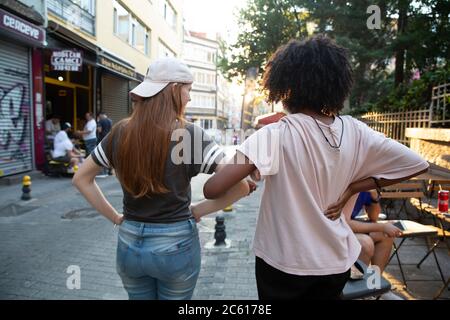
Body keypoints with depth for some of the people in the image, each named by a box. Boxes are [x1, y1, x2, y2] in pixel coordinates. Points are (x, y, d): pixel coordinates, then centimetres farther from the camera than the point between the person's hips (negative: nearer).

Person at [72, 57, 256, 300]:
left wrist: (115, 217, 7)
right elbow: (241, 186, -19)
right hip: (176, 246, -3)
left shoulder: (120, 133, -5)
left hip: (129, 244, 3)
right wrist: (197, 210, -7)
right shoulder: (189, 134, -17)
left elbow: (81, 179, 6)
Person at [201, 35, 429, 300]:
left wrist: (247, 182, -5)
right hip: (336, 263, 4)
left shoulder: (276, 135, -22)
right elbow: (418, 164, 2)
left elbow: (212, 190, -26)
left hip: (283, 264, -3)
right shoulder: (355, 132, -9)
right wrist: (352, 188, -2)